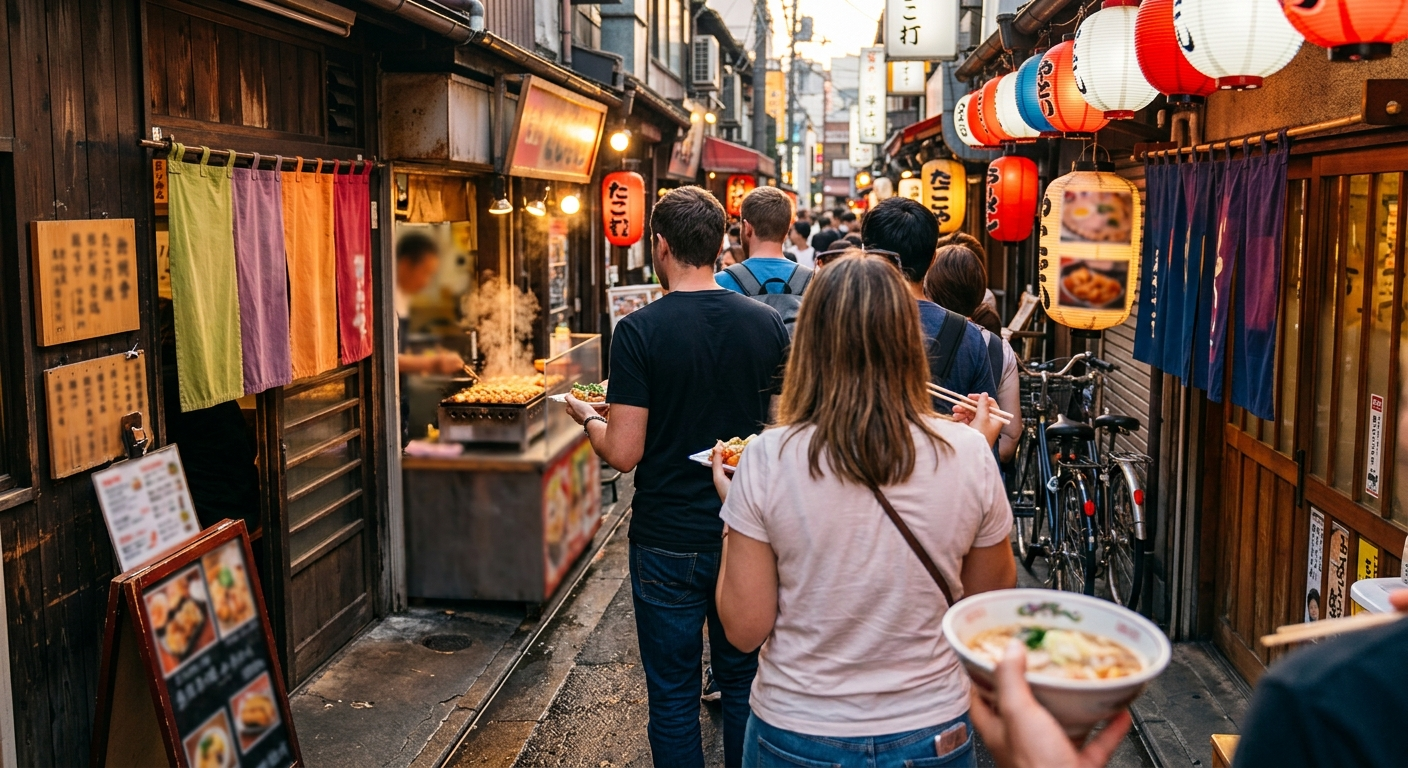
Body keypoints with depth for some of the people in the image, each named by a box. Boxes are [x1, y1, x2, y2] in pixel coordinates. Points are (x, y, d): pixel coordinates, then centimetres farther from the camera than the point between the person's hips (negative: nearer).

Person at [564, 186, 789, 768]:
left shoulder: (638, 331, -14)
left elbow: (623, 453, -15)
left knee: (673, 693, 11)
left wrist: (587, 416, 5)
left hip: (667, 542, -3)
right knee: (743, 681, 18)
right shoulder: (767, 323, -3)